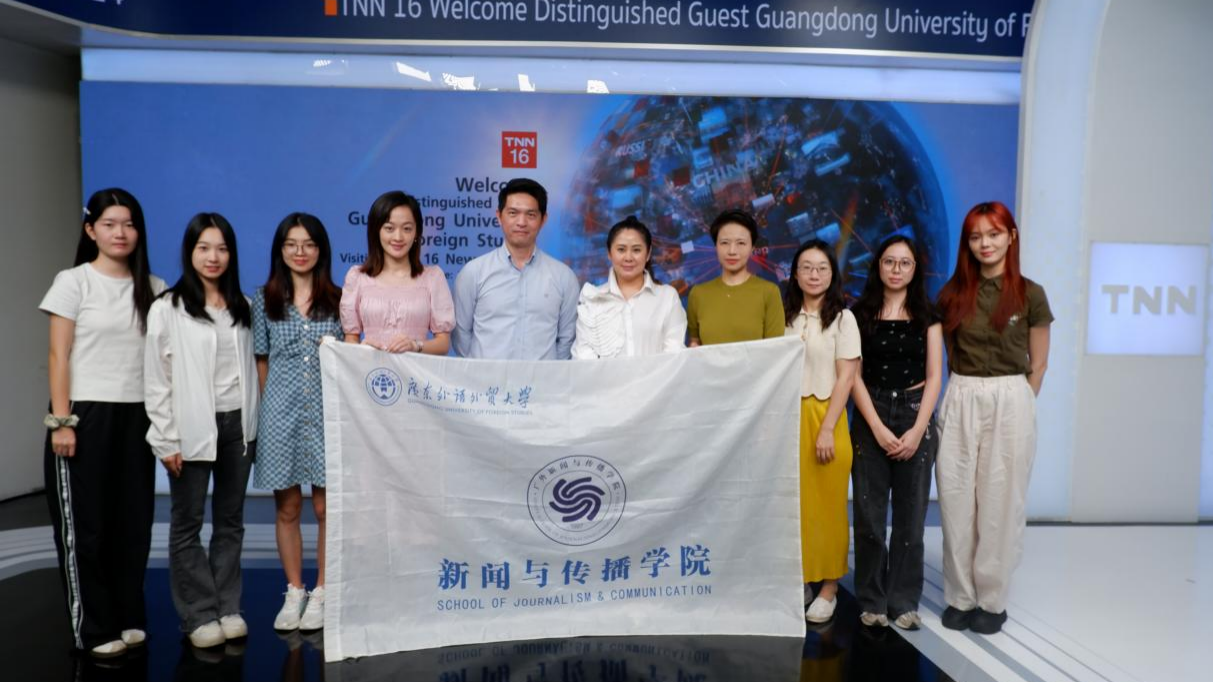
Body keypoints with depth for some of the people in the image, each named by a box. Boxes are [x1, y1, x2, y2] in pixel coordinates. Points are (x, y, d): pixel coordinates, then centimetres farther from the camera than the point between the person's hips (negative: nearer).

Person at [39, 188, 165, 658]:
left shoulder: (153, 288, 9)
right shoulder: (73, 282, 0)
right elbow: (58, 356, -4)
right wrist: (61, 421, -12)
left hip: (136, 417, 3)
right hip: (86, 414, -3)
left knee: (133, 522, 8)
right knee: (85, 525, 3)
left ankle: (129, 620, 21)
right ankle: (94, 630, 14)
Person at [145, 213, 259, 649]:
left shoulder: (242, 306, 8)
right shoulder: (167, 309, -4)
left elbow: (251, 366, 9)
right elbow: (156, 380, -6)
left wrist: (253, 423, 4)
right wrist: (166, 440, -9)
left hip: (237, 424, 4)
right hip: (192, 429, -4)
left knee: (230, 520, 11)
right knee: (187, 524, 6)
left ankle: (228, 607, 21)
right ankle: (200, 614, 16)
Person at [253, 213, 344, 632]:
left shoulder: (338, 300, 6)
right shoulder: (265, 301, 8)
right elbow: (261, 361, 12)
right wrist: (271, 402, 8)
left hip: (327, 411, -1)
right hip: (281, 411, 1)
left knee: (326, 507, 1)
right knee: (286, 507, 7)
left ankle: (321, 593, 15)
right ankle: (294, 593, 21)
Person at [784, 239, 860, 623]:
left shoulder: (842, 318, 0)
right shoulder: (785, 316, 9)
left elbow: (845, 378, -6)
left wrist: (827, 429, -13)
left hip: (824, 417, -3)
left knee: (827, 504, 2)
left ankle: (829, 587, 13)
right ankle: (798, 580, 17)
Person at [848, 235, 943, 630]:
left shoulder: (927, 316, 7)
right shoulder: (861, 313, 5)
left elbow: (933, 376, 2)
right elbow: (854, 376, 0)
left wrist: (917, 430, -9)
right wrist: (878, 427, -9)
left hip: (915, 415, 1)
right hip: (871, 417, 0)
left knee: (910, 514, 3)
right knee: (869, 513, 0)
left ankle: (904, 601, 13)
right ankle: (872, 601, 12)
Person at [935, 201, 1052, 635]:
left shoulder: (1029, 295, 0)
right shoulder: (952, 294, 6)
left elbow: (1037, 364, 6)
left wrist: (1013, 404, 5)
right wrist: (967, 394, 8)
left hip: (1010, 403, -2)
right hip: (960, 402, 2)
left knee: (1000, 502, 3)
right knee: (956, 501, 4)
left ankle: (992, 599, 18)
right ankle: (960, 596, 17)